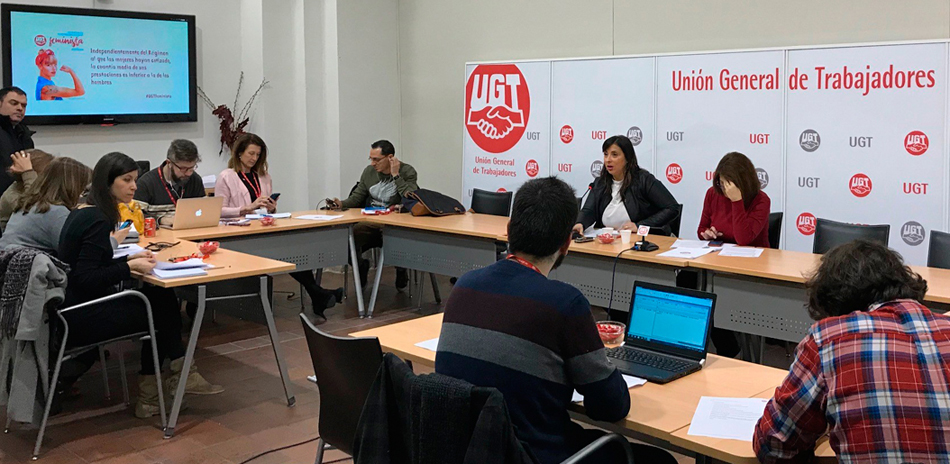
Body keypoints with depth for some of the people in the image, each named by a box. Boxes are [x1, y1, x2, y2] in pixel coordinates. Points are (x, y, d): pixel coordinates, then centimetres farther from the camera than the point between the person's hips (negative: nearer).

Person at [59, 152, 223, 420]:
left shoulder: (81, 214, 11)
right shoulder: (98, 220, -20)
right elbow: (85, 280, -24)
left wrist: (130, 258, 4)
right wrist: (130, 266, -21)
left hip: (70, 310, 9)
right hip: (81, 319, -9)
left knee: (161, 298, 5)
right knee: (161, 308, 0)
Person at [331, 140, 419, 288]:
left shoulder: (407, 172, -4)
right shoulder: (369, 171, 10)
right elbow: (356, 197, 15)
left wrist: (396, 176, -18)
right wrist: (342, 204, -5)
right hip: (369, 223, 4)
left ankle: (400, 268, 1)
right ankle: (361, 265, 12)